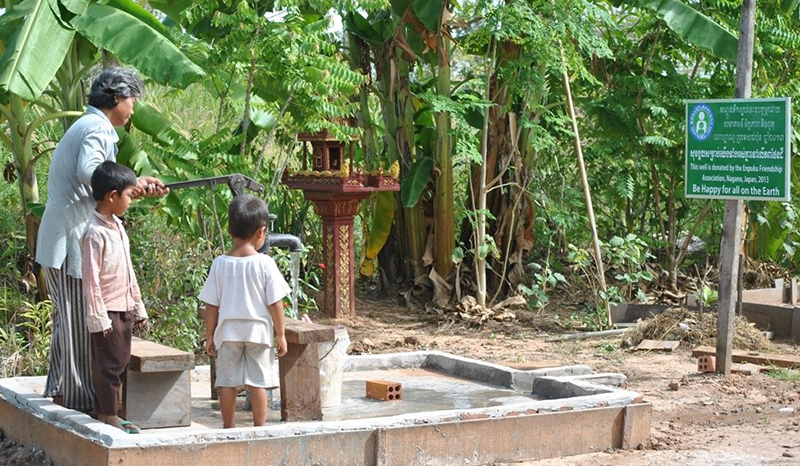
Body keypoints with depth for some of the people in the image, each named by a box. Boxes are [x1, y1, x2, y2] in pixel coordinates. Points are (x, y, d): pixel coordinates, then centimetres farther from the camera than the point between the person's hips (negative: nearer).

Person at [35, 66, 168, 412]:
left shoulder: (85, 126, 21)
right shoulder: (99, 129, -12)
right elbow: (88, 171, -28)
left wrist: (140, 186, 16)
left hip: (59, 239, 11)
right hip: (74, 240, -11)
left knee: (69, 318, 18)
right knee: (81, 319, -4)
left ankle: (59, 389, 26)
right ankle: (80, 396, 1)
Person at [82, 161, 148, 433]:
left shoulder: (117, 226, 10)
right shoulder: (96, 232, -18)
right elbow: (91, 278, -18)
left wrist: (138, 307, 19)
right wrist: (98, 317, -18)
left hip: (125, 310, 9)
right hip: (108, 311, -9)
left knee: (120, 362, 13)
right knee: (109, 365, -2)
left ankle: (108, 415, 21)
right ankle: (108, 418, 5)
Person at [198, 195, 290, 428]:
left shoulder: (220, 264, -4)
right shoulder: (265, 264, -11)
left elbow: (211, 305, 0)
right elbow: (275, 303, -9)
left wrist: (210, 334, 9)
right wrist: (280, 334, 1)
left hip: (228, 331, 2)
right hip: (259, 330, -2)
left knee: (227, 382, 10)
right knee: (258, 382, 5)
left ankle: (228, 427, 18)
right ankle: (259, 427, 9)